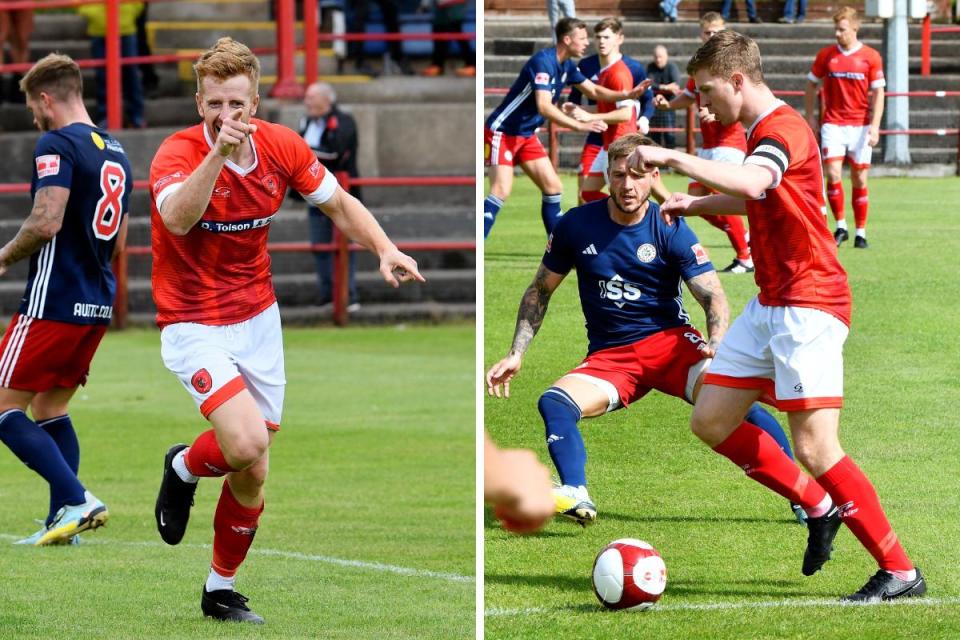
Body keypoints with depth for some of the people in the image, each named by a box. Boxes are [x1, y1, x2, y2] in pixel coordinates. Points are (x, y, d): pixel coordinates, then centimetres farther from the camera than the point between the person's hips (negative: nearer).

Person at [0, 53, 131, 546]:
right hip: (98, 306, 9)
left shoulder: (58, 145, -12)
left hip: (54, 302, -9)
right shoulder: (116, 153, 15)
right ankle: (61, 521, 10)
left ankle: (77, 500, -15)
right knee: (50, 408, 17)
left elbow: (46, 222, -22)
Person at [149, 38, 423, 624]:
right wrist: (219, 153, -53)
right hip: (195, 327, -5)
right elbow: (177, 219, -41)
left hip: (258, 322, 5)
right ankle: (184, 468, 10)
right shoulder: (180, 153, -21)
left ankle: (221, 592, 29)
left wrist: (385, 249, -10)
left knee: (252, 474, 9)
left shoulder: (282, 146, -6)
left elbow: (340, 204, 8)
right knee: (247, 444, -25)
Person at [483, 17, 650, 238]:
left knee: (553, 188, 7)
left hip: (526, 135, 9)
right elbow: (544, 107, -35)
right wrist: (581, 126, -39)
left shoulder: (567, 66, 3)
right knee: (501, 190, -21)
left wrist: (627, 94, 2)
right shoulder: (543, 62, -24)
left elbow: (593, 91, 17)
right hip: (502, 131, -9)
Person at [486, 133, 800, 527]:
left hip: (669, 341, -2)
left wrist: (716, 343, -30)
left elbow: (713, 296, -9)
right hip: (608, 357, 2)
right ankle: (576, 497, -43)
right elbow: (540, 291, 13)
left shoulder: (671, 231, -6)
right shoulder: (576, 226, 0)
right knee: (554, 403, -28)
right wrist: (516, 354, 6)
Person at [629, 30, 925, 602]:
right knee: (711, 421, 9)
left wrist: (672, 159, -36)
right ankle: (820, 507, 19)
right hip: (770, 303, 10)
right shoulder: (762, 133, 15)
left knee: (815, 447, -14)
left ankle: (901, 572, -6)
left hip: (808, 306, -10)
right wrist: (695, 205, 26)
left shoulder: (784, 128, -17)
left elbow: (751, 183, -40)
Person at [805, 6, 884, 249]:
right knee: (833, 174, -13)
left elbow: (878, 93, -1)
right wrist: (810, 117, 7)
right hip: (833, 124, 1)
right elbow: (811, 85, 13)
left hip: (860, 126, -1)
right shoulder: (826, 55, 3)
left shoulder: (871, 56, -1)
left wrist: (875, 126, -8)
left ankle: (861, 233, 12)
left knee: (859, 180, 3)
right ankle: (840, 227, 0)